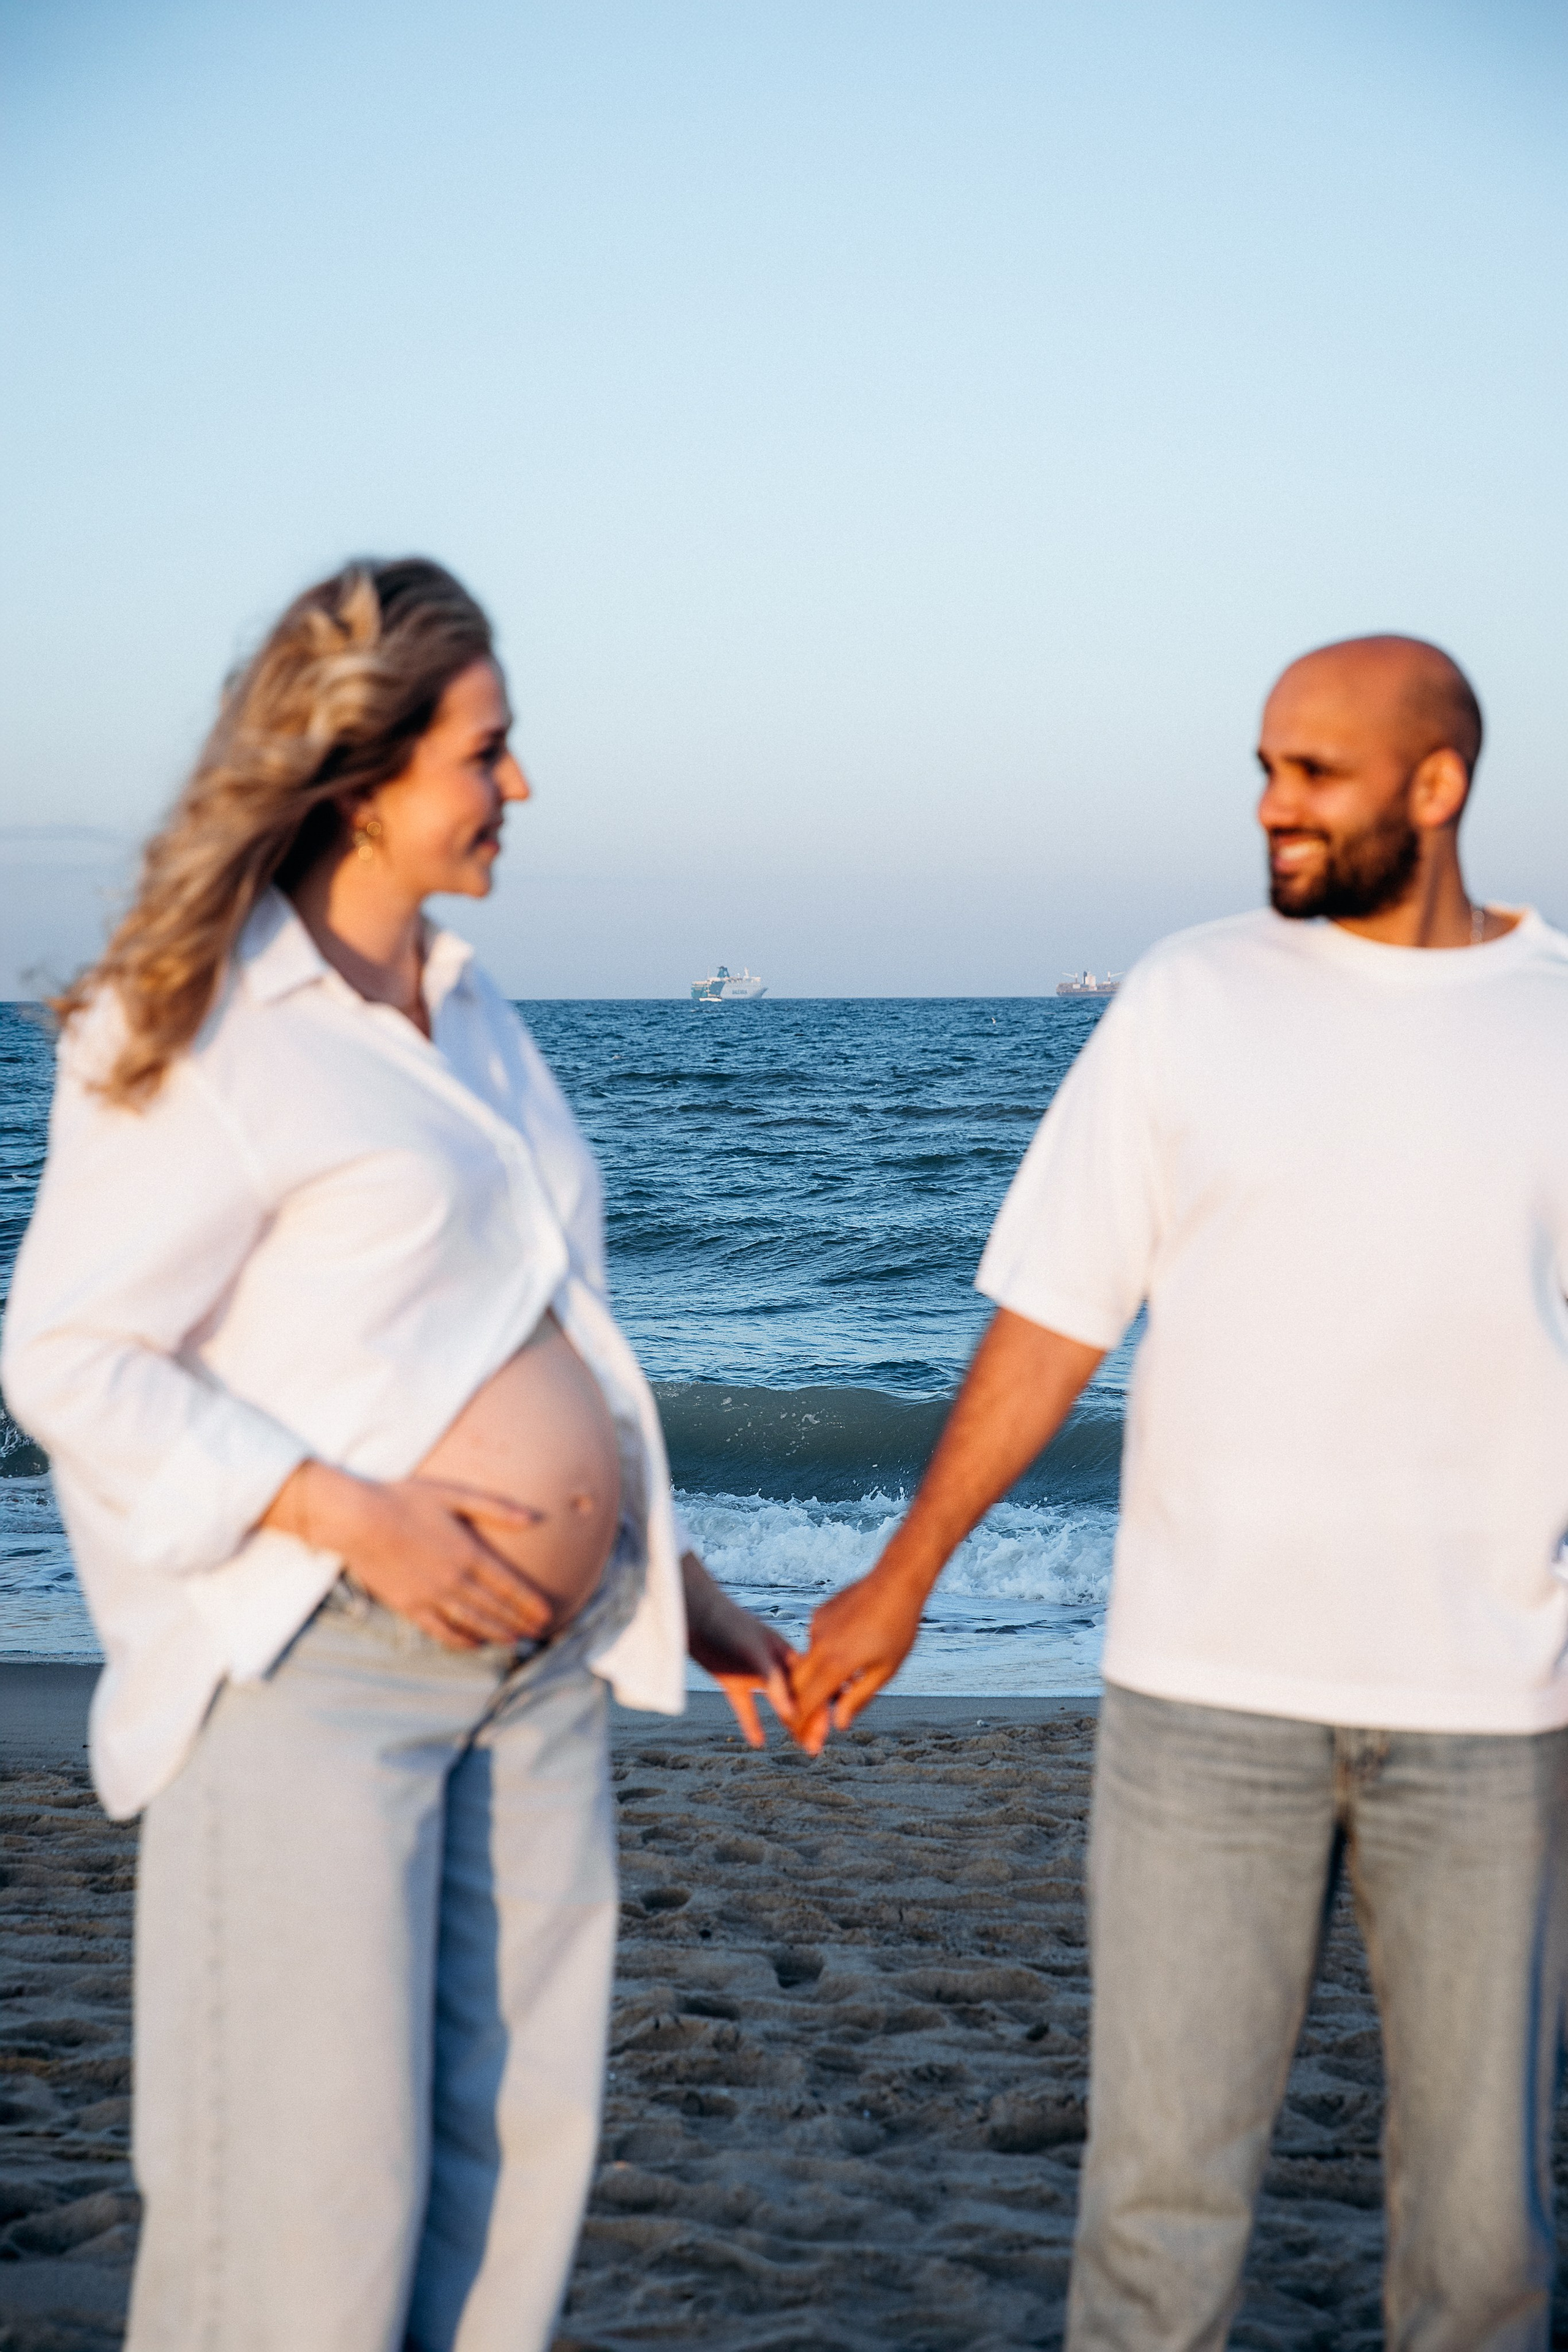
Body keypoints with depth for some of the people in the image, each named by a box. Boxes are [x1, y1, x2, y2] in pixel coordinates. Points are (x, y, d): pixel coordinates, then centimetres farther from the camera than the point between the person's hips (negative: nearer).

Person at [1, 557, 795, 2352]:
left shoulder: (469, 1016, 14)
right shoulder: (195, 1036, -9)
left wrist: (680, 1589, 19)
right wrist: (358, 1518, -20)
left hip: (537, 1665, 7)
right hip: (317, 1665, -7)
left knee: (513, 2146, 10)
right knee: (313, 2173, -4)